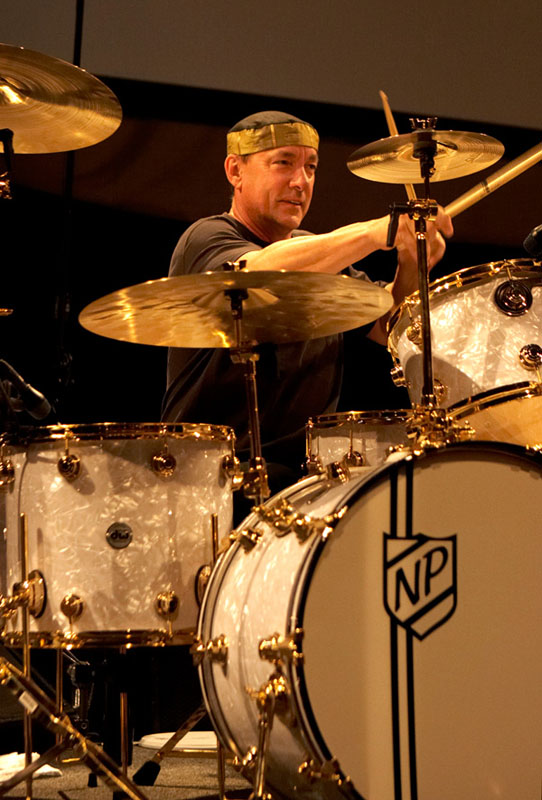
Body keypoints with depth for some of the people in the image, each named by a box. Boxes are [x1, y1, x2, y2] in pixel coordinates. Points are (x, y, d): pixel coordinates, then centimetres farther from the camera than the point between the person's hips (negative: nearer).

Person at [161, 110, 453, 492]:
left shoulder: (322, 254, 19)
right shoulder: (206, 239, -6)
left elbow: (388, 327, 11)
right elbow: (260, 274, -29)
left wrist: (411, 266, -11)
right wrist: (376, 232, -38)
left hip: (310, 465, 7)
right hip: (215, 465, -7)